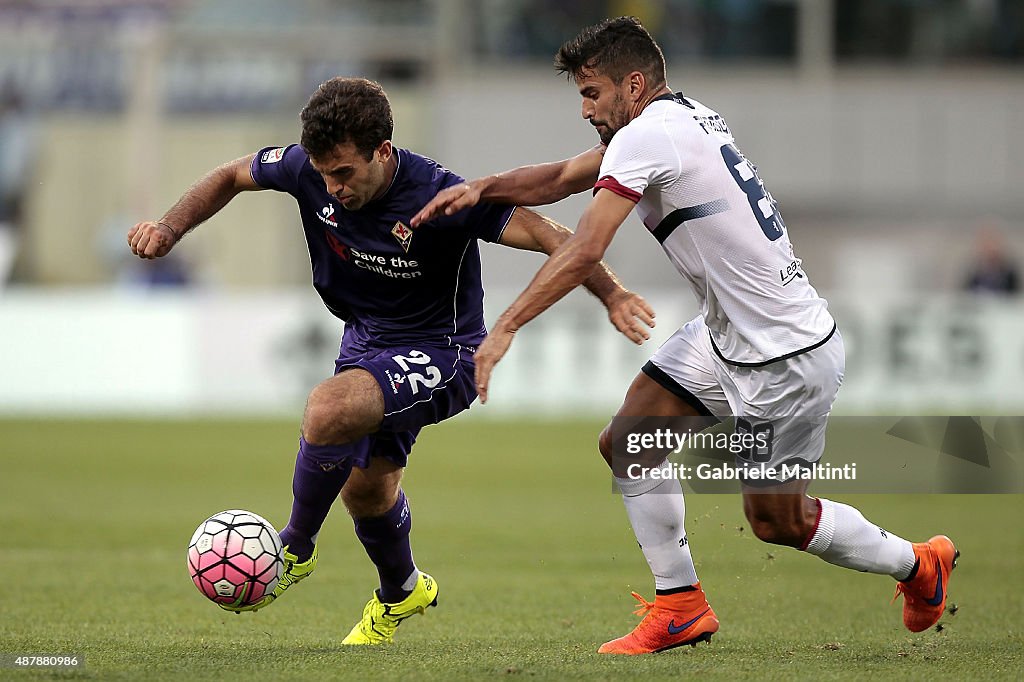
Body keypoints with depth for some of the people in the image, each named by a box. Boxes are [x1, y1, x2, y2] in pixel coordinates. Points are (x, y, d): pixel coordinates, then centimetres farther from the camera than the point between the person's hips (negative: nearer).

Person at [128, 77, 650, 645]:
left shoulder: (439, 198, -30)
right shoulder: (310, 170, -15)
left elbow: (547, 236, -27)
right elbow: (232, 176, 5)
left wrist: (612, 295, -40)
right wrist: (170, 228, -8)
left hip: (440, 353, -6)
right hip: (366, 338, 6)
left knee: (329, 410, -30)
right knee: (364, 488, 13)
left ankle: (294, 549, -6)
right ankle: (401, 592, 44)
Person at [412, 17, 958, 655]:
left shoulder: (648, 135, -21)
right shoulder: (685, 117, 6)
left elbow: (583, 252, -27)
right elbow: (562, 177, 13)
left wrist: (505, 328, -24)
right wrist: (481, 188, -3)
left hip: (789, 357, -9)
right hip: (725, 335, 9)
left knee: (776, 520, 4)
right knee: (626, 445, 4)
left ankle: (919, 564, 25)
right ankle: (681, 607, 12)